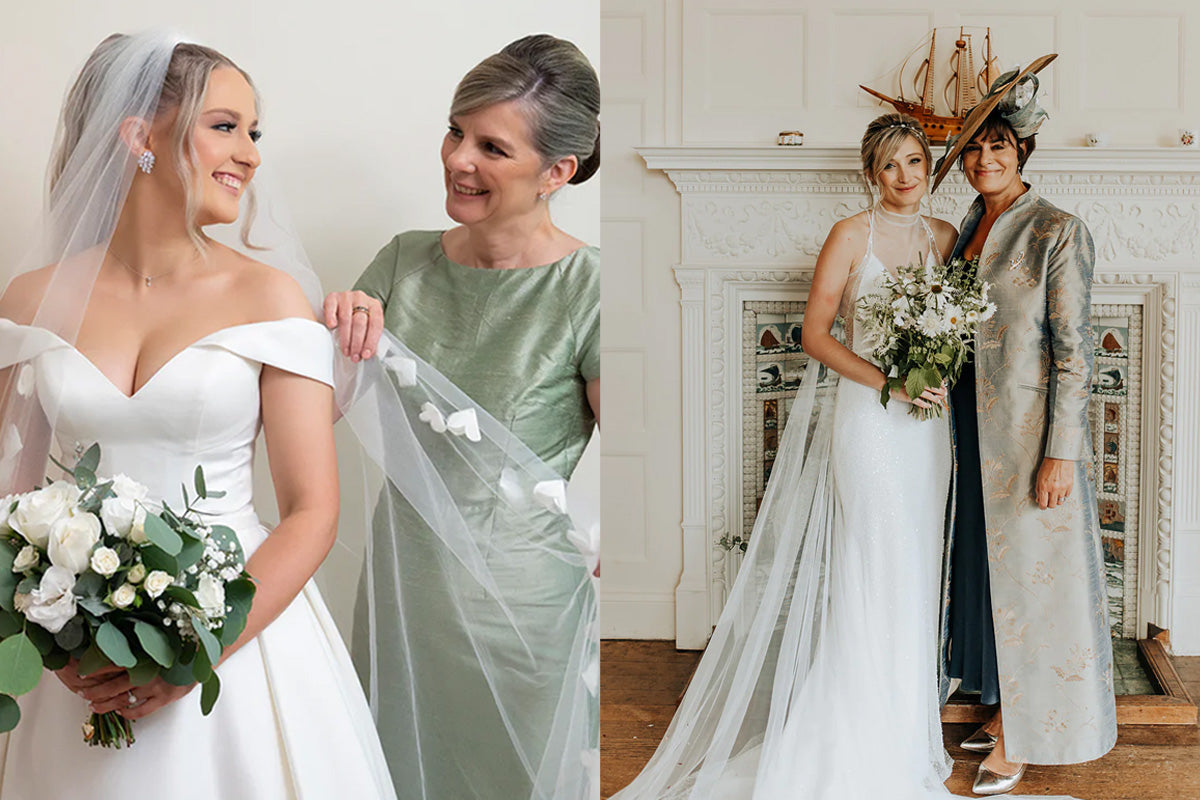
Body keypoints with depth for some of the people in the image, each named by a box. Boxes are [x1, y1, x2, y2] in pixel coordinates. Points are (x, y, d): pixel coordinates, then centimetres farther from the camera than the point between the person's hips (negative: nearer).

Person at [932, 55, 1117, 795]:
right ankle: (1006, 711, 30)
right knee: (988, 566, 15)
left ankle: (1022, 739, 16)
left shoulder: (1058, 232, -12)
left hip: (1030, 430, -7)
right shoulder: (968, 231, 10)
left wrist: (1059, 453, -18)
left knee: (1029, 574, 3)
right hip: (975, 428, 7)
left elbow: (1074, 350, -15)